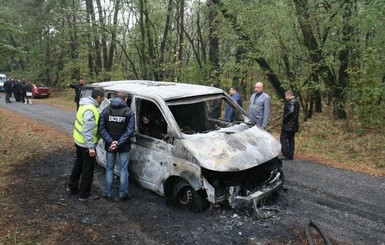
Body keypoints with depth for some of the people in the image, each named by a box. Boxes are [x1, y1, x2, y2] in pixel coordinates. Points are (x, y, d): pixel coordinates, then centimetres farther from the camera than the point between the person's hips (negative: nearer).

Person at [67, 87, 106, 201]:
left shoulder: (86, 104, 5)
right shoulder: (90, 110, -27)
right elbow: (87, 130, -29)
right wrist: (91, 147, -26)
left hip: (79, 141, 10)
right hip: (86, 144, -10)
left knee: (79, 164, 24)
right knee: (88, 169, 3)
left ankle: (72, 187, 39)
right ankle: (84, 194, 15)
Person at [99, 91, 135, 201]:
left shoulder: (106, 110, -1)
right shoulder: (129, 112, -7)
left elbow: (101, 128, -9)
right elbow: (130, 130, -15)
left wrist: (111, 141, -15)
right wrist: (119, 143, -16)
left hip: (109, 145, 2)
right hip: (124, 146, -2)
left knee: (109, 169, 13)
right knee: (124, 170, 9)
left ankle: (108, 194, 19)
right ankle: (123, 194, 15)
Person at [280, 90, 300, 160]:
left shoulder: (291, 102, -15)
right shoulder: (296, 101, 16)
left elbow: (290, 111, -28)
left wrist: (285, 117, -14)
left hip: (288, 125, -10)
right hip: (293, 125, 10)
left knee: (283, 138, -6)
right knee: (291, 139, 12)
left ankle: (286, 155, -7)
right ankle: (291, 156, 16)